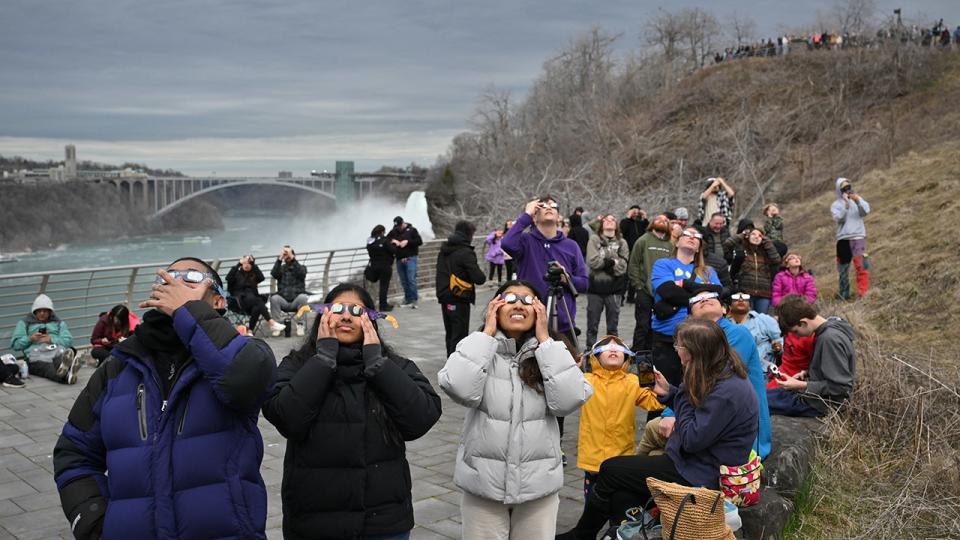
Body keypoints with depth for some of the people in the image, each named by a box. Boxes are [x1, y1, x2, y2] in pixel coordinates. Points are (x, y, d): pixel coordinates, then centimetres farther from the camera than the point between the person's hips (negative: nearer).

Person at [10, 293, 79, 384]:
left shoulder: (59, 323, 29)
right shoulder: (24, 323, 26)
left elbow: (68, 341, 13)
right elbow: (15, 344, 15)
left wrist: (51, 339, -3)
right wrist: (30, 339, -3)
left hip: (57, 350, 2)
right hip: (36, 353, -2)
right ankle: (65, 375, -74)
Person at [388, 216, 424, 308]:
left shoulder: (412, 230, 0)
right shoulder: (393, 231, 10)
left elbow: (420, 241, -5)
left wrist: (408, 241, -15)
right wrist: (392, 240, -7)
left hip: (410, 258, -4)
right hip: (399, 259, 4)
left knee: (411, 279, -11)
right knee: (403, 281, 7)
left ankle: (414, 299, -7)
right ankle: (408, 298, 16)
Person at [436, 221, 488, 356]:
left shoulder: (444, 249, 9)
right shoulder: (466, 252, -16)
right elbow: (479, 278, -20)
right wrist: (482, 276, 0)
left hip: (444, 298, 8)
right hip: (459, 300, -8)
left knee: (450, 333, 18)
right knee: (459, 335, -3)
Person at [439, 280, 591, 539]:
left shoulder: (550, 352, 1)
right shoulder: (480, 348, -4)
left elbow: (570, 400, -16)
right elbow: (459, 389, -23)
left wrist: (544, 340, -12)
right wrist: (487, 333, -15)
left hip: (538, 483, 2)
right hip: (483, 482, -1)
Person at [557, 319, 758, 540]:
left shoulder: (728, 391, -26)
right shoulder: (723, 374, 5)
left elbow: (692, 440, -23)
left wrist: (684, 392, -16)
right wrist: (668, 393, 3)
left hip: (704, 477, -9)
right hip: (699, 461, 9)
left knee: (611, 470, -4)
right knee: (621, 494, -7)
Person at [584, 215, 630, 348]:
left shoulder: (622, 243, 8)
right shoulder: (594, 240, 4)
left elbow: (622, 265, -5)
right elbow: (592, 261, -10)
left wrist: (604, 262, -11)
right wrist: (611, 261, -11)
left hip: (614, 287, 1)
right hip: (596, 286, -1)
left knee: (613, 324, 9)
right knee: (592, 323, 6)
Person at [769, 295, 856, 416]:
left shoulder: (831, 339, -24)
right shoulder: (825, 331, 5)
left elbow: (840, 387, -24)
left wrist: (801, 386, -21)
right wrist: (807, 373, 5)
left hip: (818, 405, -10)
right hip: (813, 395, 10)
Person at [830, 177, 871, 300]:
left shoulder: (858, 199, 12)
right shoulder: (836, 204, 7)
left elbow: (866, 211, -6)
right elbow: (839, 218, -9)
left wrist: (858, 201, -21)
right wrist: (846, 204, -15)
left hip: (858, 237, 0)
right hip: (843, 239, 0)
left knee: (862, 266, -13)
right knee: (843, 267, 6)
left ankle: (863, 293, -13)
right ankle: (844, 294, 16)